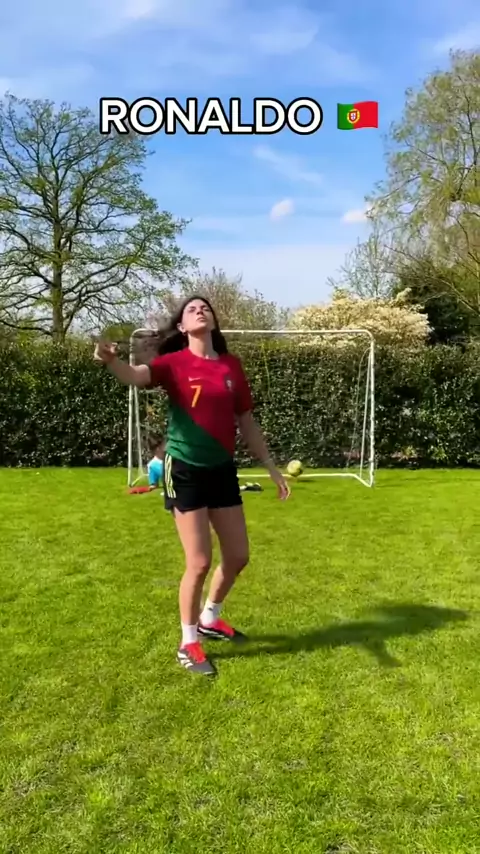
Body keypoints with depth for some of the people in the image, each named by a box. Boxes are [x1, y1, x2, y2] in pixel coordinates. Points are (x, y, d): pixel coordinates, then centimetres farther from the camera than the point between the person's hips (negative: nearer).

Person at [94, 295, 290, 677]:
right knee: (199, 563, -2)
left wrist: (272, 467, 14)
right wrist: (112, 361, -53)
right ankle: (188, 644, 21)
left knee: (238, 556, 13)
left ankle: (209, 619, 39)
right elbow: (136, 376, -29)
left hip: (223, 470, 5)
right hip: (186, 471, -5)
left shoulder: (232, 365, 5)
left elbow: (247, 421, 12)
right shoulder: (175, 363, -9)